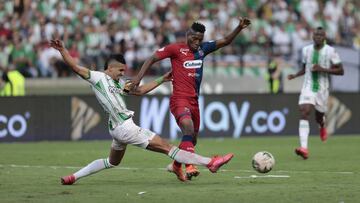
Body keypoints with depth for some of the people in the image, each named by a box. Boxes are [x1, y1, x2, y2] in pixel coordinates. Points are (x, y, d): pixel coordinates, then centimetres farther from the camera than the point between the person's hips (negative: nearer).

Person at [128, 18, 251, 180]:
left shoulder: (202, 49, 12)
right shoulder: (175, 48, -3)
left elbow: (225, 41, 12)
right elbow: (152, 59, -2)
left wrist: (239, 28, -2)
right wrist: (138, 77, -13)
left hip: (194, 100, 7)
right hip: (179, 98, -7)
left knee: (192, 139, 15)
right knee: (188, 126, -33)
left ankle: (176, 165, 39)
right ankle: (189, 166, -37)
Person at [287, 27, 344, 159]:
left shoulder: (330, 51, -7)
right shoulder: (306, 50, 6)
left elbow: (341, 71, -5)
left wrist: (323, 69, -17)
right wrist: (295, 75, 3)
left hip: (322, 89, -1)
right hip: (308, 87, 1)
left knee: (319, 118, 11)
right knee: (304, 113, -20)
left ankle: (322, 125, 54)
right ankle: (304, 148, -29)